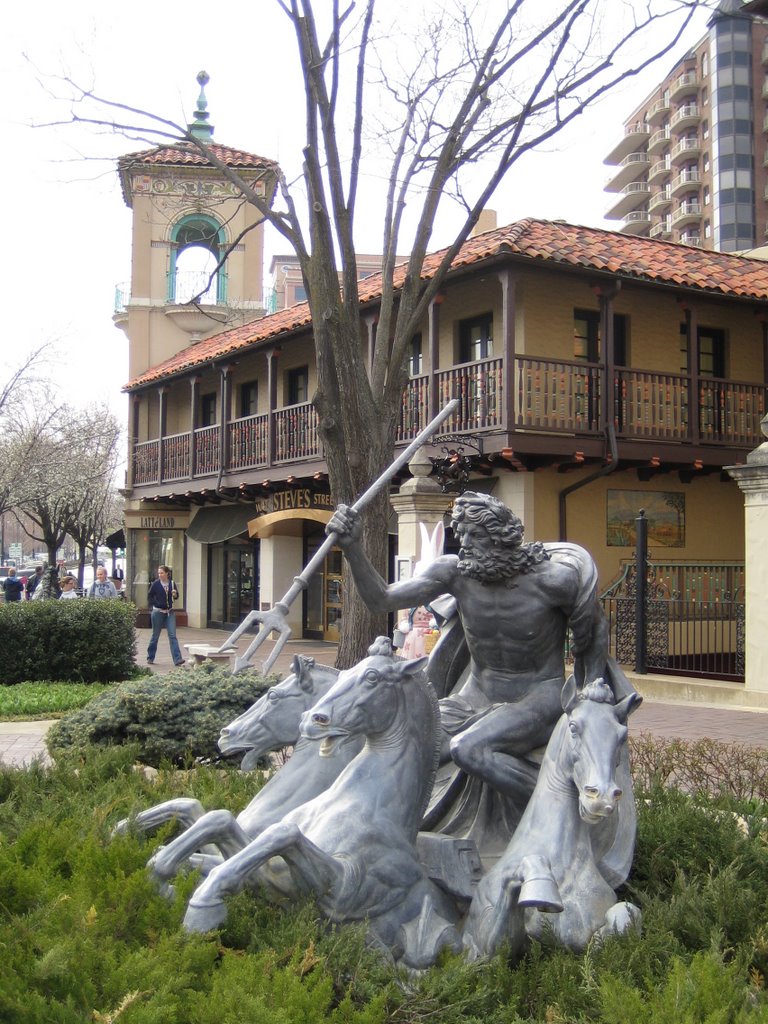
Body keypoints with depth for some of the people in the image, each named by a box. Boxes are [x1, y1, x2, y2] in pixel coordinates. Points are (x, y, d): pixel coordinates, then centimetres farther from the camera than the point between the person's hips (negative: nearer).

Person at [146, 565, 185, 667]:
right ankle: (150, 658, 22)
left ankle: (177, 659, -11)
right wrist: (155, 606, -7)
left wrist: (175, 595, -9)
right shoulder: (156, 584, -6)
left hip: (170, 612, 2)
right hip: (158, 612, -2)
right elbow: (150, 596, 3)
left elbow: (176, 597, 13)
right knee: (155, 635, 8)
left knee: (172, 635, -6)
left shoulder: (172, 583, 1)